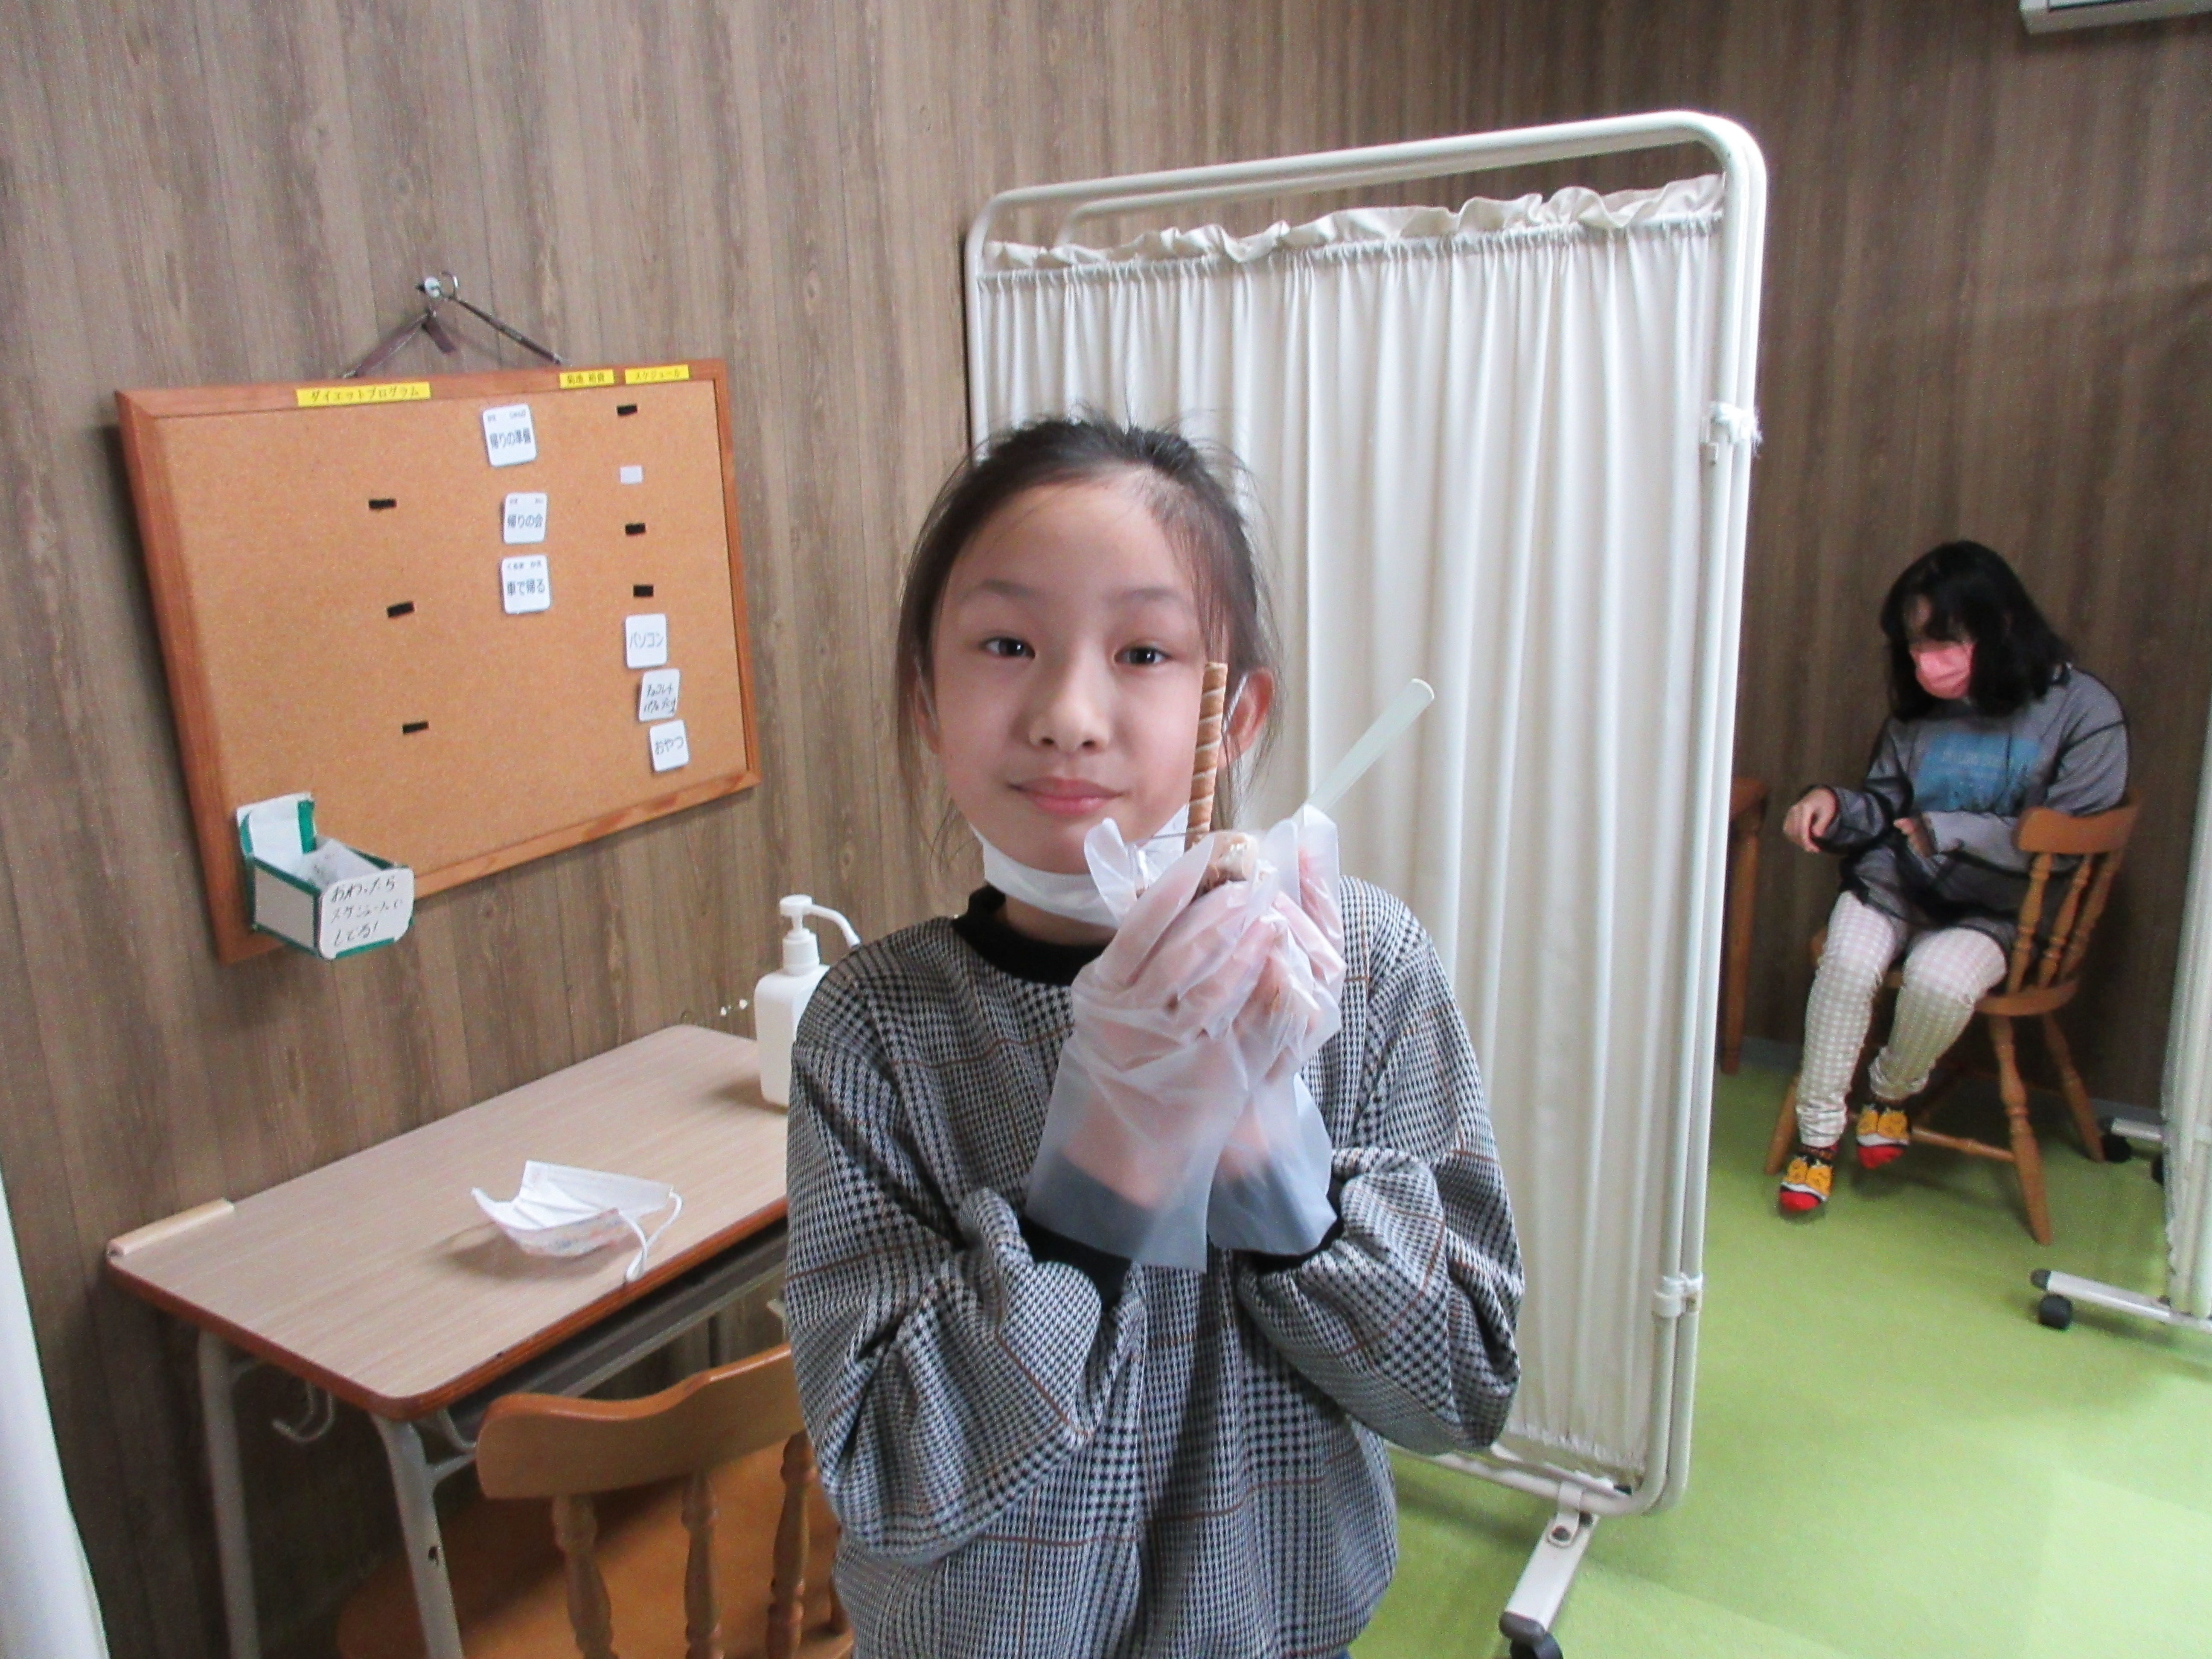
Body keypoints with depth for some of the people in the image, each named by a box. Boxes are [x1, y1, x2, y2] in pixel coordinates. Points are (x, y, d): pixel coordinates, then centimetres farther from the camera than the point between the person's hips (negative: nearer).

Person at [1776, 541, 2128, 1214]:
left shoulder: (2084, 712, -7)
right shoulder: (1918, 706, 5)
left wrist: (1943, 832, -16)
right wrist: (1833, 803, -8)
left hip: (1994, 909, -3)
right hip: (1896, 882, 3)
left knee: (1939, 979, -33)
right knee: (1847, 963, -27)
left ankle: (1892, 1090, 0)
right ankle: (1817, 1134, -14)